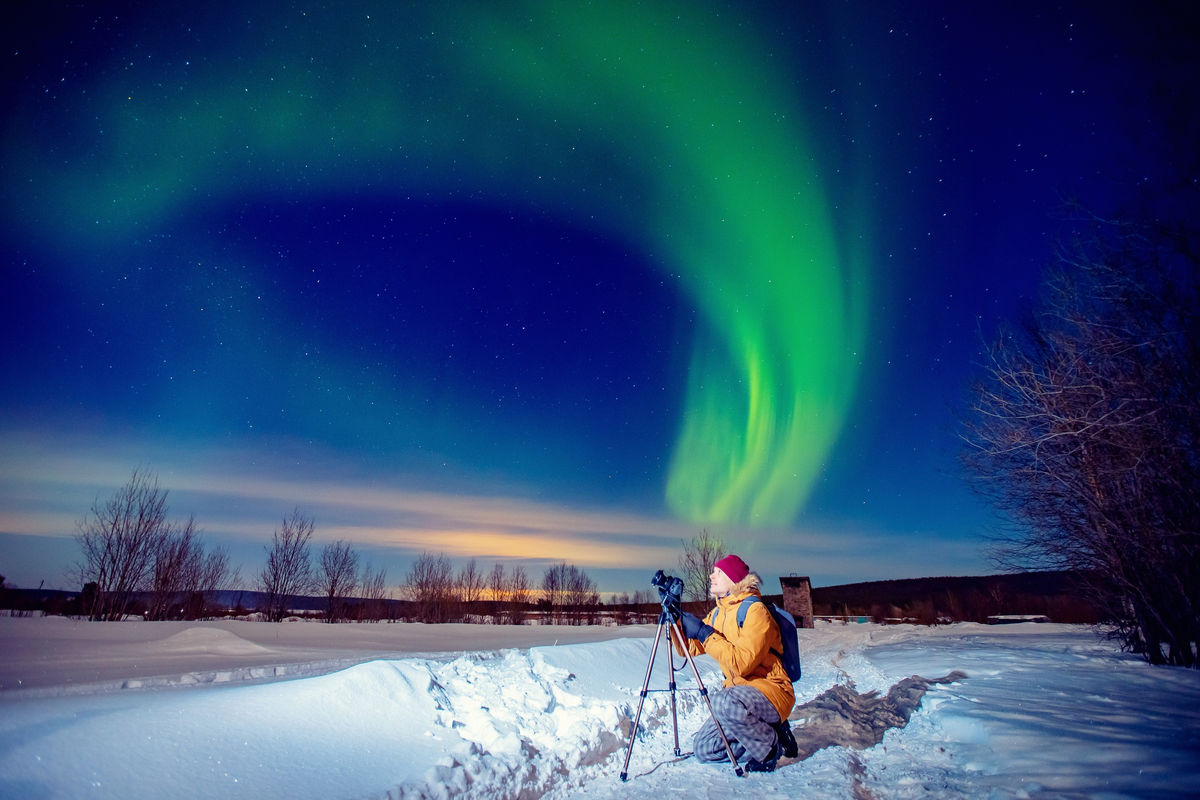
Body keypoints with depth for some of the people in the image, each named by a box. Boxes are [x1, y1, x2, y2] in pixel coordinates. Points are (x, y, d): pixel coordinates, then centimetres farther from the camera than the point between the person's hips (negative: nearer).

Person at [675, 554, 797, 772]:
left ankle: (770, 747, -9)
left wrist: (705, 634, -25)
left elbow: (741, 663, -28)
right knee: (702, 749, 2)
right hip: (738, 690, 8)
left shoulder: (755, 611, -17)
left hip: (771, 690, -8)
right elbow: (689, 648, 5)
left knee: (724, 702, -36)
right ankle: (764, 730, 14)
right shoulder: (717, 613, 8)